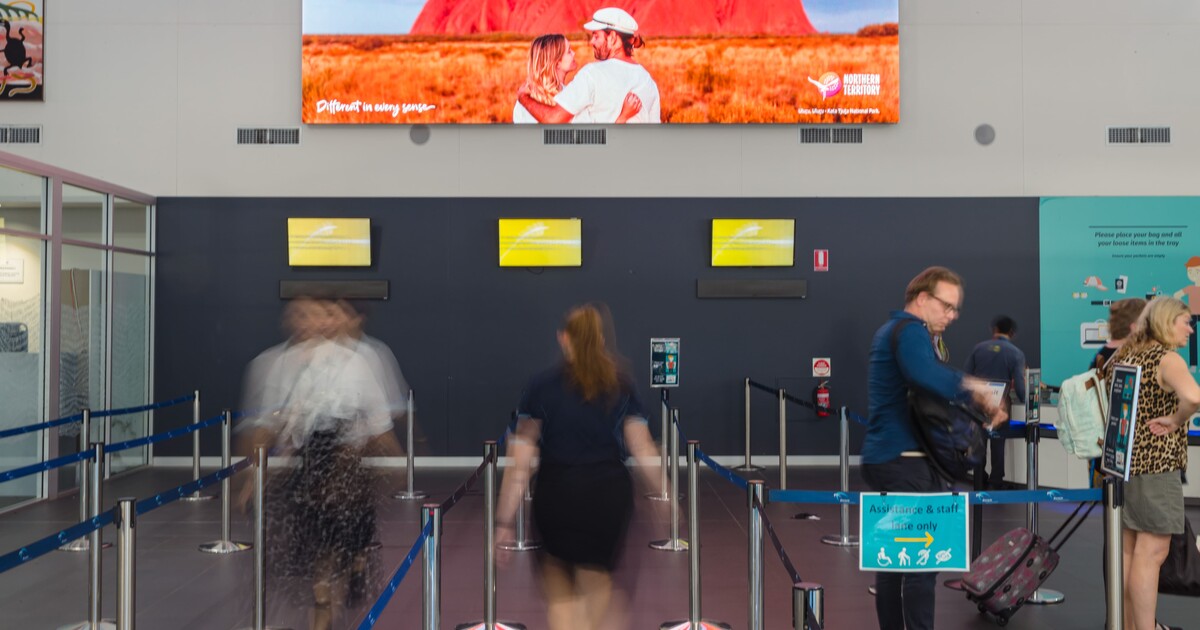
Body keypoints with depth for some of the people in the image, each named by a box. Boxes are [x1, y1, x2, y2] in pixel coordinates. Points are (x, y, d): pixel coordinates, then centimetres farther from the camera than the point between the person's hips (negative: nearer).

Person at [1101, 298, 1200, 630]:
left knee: (1127, 550, 16)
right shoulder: (1167, 359, -13)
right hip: (1154, 464, -9)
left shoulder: (1123, 356, 11)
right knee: (1151, 553, -4)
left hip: (1123, 461, 9)